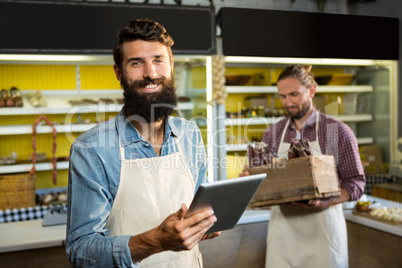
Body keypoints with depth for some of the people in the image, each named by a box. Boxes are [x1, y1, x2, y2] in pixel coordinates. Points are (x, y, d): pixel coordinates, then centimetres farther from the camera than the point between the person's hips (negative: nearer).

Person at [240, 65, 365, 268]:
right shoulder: (272, 133, 5)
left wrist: (325, 202, -21)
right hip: (282, 228, 3)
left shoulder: (338, 131, -4)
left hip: (322, 230, -2)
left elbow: (355, 182, -4)